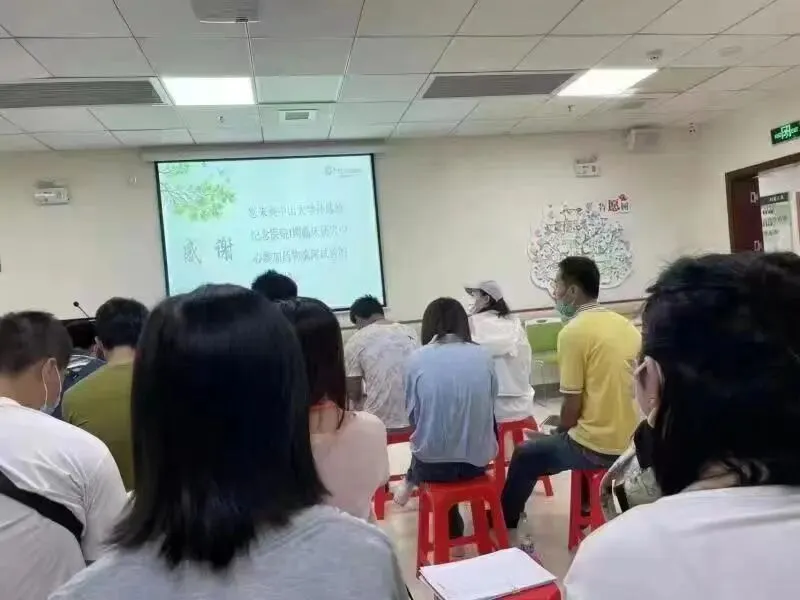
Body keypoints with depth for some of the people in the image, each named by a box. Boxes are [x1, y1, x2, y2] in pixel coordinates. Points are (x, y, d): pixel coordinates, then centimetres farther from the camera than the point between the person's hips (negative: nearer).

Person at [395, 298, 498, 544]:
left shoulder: (418, 358, -9)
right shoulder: (483, 355, -3)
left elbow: (412, 413, 0)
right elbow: (490, 405, 10)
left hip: (433, 464, -2)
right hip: (477, 459, 2)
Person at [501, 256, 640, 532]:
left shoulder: (573, 331, -17)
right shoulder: (626, 324, 5)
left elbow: (573, 404, -15)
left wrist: (558, 434, 6)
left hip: (597, 447, -7)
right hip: (631, 439, 7)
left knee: (525, 455, 14)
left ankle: (505, 520, 32)